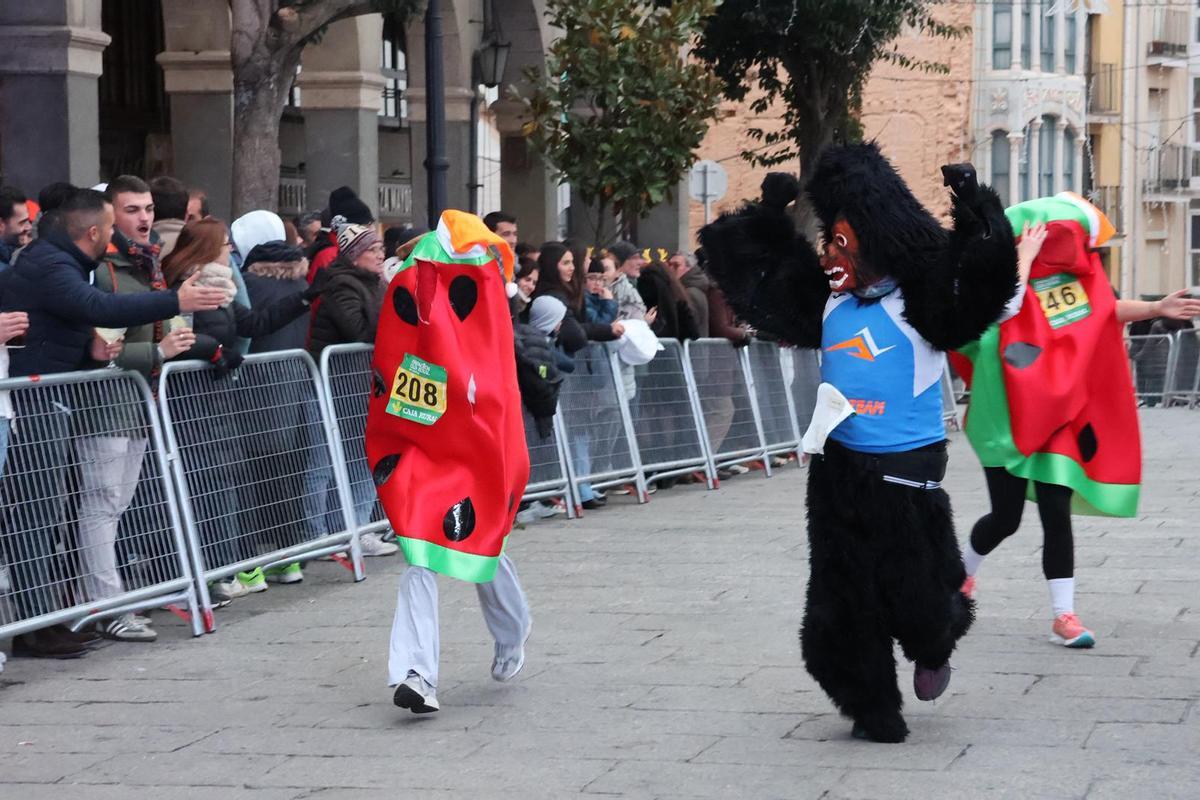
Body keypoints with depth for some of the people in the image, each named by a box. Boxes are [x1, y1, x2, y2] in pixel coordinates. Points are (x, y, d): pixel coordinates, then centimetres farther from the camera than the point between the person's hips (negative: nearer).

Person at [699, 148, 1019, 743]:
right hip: (838, 467, 6)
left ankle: (934, 648, 38)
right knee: (845, 598, 5)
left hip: (904, 470, -6)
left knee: (913, 593, 2)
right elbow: (763, 277, 20)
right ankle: (872, 707, 18)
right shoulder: (831, 297, 8)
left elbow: (977, 287, -28)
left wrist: (975, 213, -35)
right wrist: (769, 219, 12)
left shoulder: (919, 298, -11)